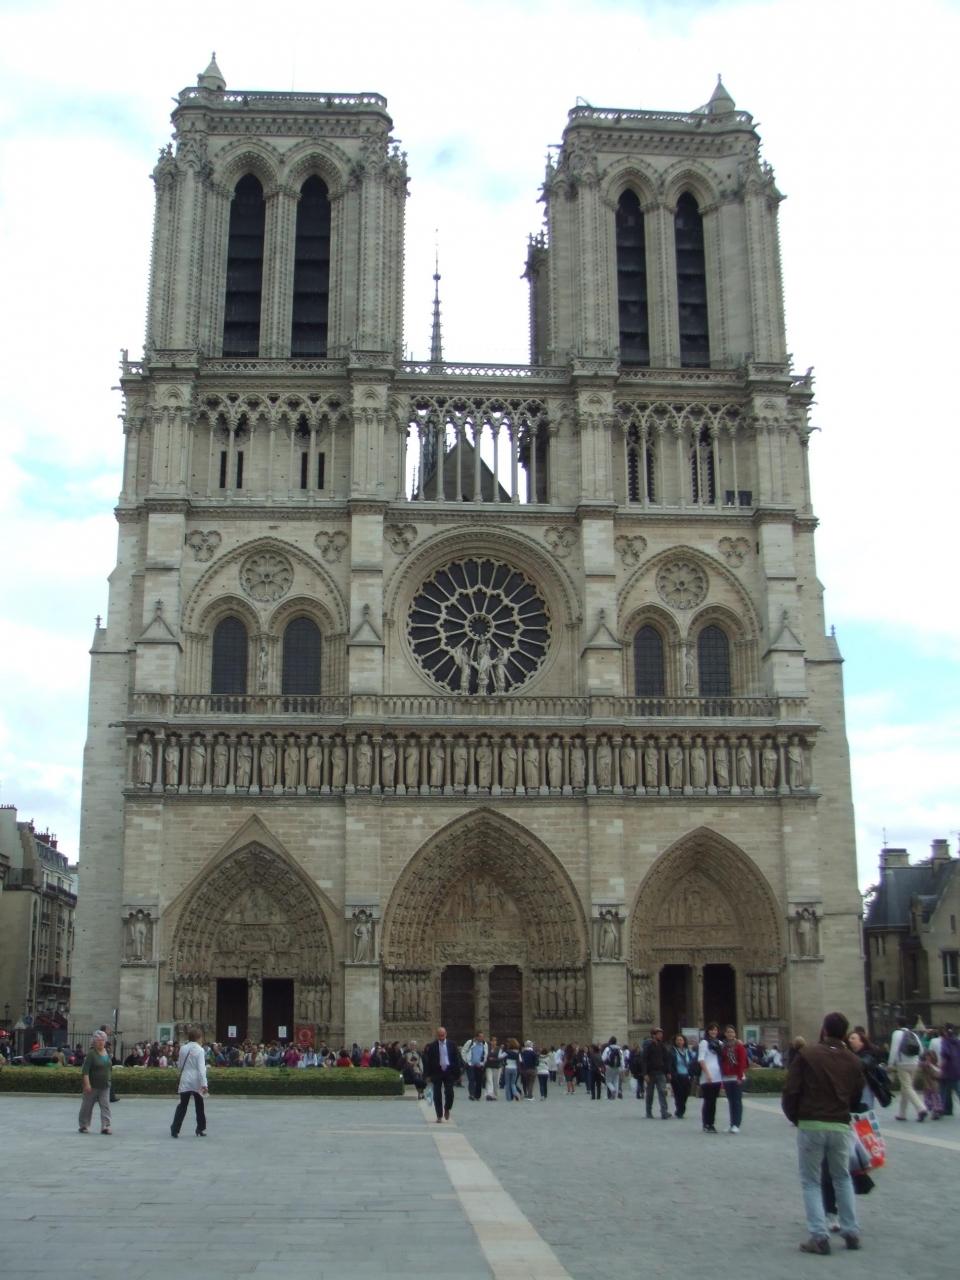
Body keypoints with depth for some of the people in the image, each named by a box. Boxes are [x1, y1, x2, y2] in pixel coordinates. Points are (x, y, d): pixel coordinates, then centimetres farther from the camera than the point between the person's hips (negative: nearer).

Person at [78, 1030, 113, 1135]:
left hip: (105, 1086, 5)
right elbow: (85, 1069, -18)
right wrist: (87, 1083, -24)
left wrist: (109, 1079, 16)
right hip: (93, 1086, -5)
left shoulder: (107, 1052, 6)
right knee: (87, 1106, 7)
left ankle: (105, 1126, -7)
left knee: (105, 1105, -5)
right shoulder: (91, 1053, -13)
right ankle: (83, 1126, 22)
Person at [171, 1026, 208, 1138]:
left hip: (185, 1081, 3)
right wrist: (204, 1084, -17)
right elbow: (201, 1068, -16)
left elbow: (180, 1065, 11)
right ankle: (201, 1130, 21)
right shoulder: (199, 1050, -11)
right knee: (199, 1106, 14)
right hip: (196, 1081, -3)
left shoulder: (183, 1049, 1)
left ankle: (175, 1130, -2)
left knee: (182, 1106, 7)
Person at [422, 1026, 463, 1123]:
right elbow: (427, 1060, 0)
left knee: (449, 1093, -7)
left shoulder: (452, 1045, 3)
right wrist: (428, 1075, -4)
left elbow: (457, 1058, 4)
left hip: (449, 1072, 0)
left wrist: (458, 1073, 0)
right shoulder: (431, 1046, -2)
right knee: (437, 1095, 2)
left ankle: (447, 1109, 20)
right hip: (436, 1072, 0)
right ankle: (439, 1116, 13)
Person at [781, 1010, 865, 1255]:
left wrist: (795, 1117, 7)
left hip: (811, 1125, -3)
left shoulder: (807, 1055, -8)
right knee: (843, 1178, 21)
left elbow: (790, 1091, -10)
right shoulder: (854, 1061, 4)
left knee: (811, 1181, 7)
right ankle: (851, 1232, 20)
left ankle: (819, 1236, 1)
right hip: (841, 1126, 3)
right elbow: (857, 1098, 9)